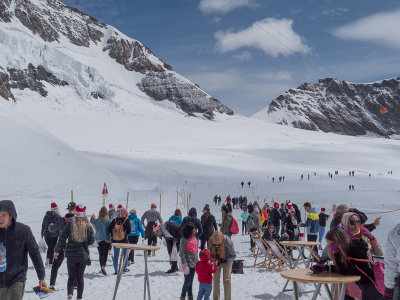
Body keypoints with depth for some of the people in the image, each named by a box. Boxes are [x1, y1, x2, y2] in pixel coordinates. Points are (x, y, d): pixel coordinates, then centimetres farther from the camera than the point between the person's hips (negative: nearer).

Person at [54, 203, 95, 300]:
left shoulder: (70, 226, -8)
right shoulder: (88, 227, -7)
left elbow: (62, 239, -7)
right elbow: (91, 241, -6)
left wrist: (57, 250, 2)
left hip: (71, 255, 0)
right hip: (83, 256, 1)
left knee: (71, 277, 13)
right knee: (80, 277, 12)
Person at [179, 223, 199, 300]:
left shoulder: (194, 238, 9)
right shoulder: (184, 240, -14)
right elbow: (182, 253, -15)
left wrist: (197, 261, 17)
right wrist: (184, 264, -17)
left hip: (194, 264, 7)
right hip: (188, 263, -7)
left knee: (191, 281, 14)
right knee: (187, 281, -4)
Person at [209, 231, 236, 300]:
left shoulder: (228, 242, -36)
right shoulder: (211, 241, -27)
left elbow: (233, 255, -21)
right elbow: (210, 253, -8)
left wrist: (225, 260, -31)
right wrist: (214, 260, -24)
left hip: (227, 260, -3)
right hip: (217, 260, 3)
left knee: (226, 280, -6)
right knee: (216, 279, 3)